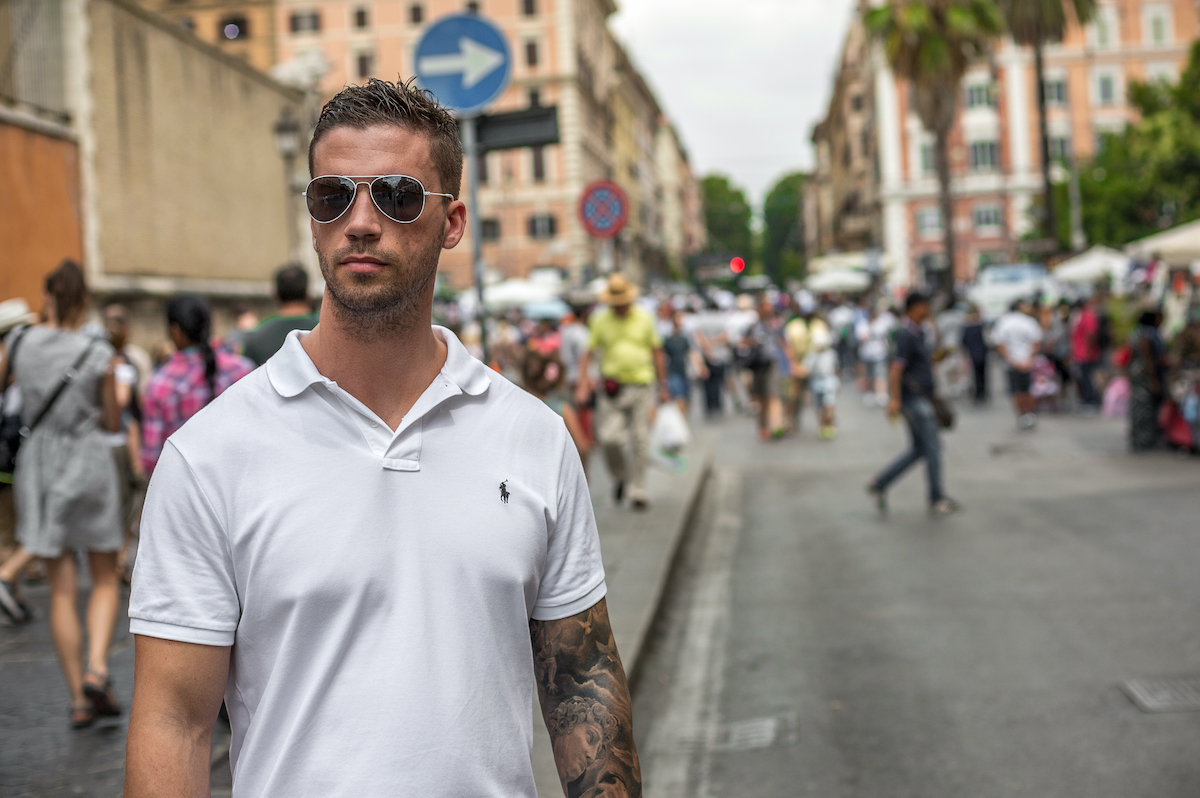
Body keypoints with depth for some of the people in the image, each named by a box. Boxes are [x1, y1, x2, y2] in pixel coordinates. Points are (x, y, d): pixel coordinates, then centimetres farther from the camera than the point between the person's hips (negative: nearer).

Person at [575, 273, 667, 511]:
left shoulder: (644, 319, 4)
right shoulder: (601, 322, 3)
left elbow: (657, 353, 10)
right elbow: (588, 354, 4)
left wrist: (663, 386, 9)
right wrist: (582, 386, -6)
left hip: (641, 386, 0)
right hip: (612, 388, 0)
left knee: (640, 441, 0)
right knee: (608, 437, -9)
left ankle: (637, 491, 10)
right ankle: (620, 476, 19)